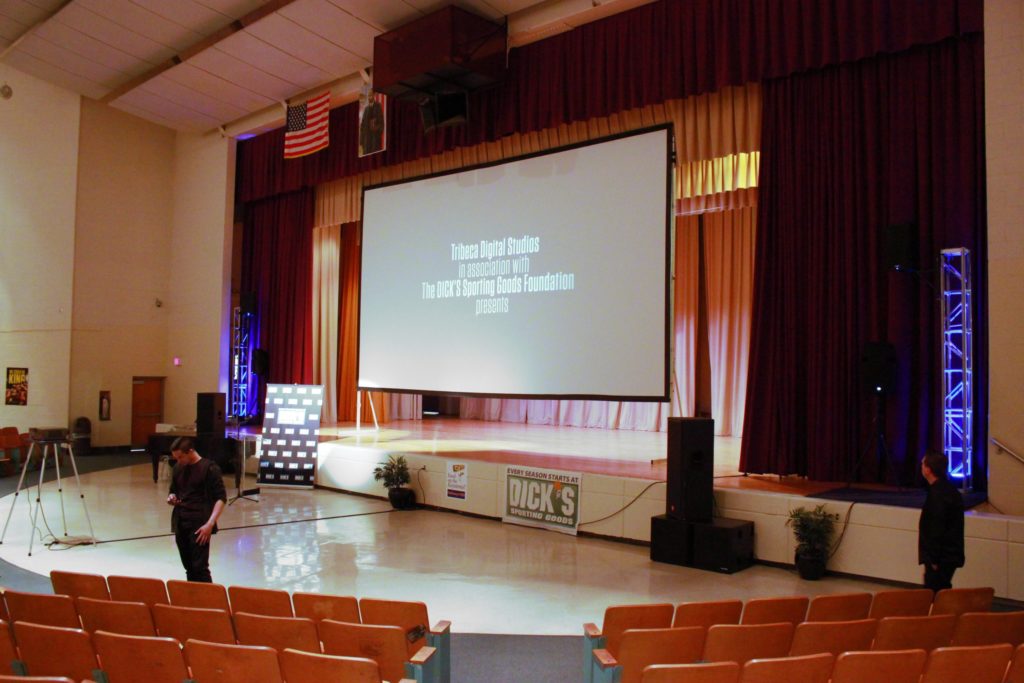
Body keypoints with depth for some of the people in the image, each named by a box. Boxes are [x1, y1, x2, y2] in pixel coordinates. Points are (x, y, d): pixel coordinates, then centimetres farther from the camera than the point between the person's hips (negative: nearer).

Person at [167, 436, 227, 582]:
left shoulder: (209, 468, -8)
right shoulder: (178, 468, 10)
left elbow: (221, 498, -9)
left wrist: (210, 523, -19)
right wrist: (171, 498, -1)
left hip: (199, 524, -6)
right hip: (180, 523, 6)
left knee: (200, 567, -9)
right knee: (189, 568, 9)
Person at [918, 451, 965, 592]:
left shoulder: (938, 494, -20)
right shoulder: (949, 490, 11)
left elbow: (937, 530, -21)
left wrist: (934, 559, -17)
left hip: (941, 558, -10)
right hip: (948, 556, 10)